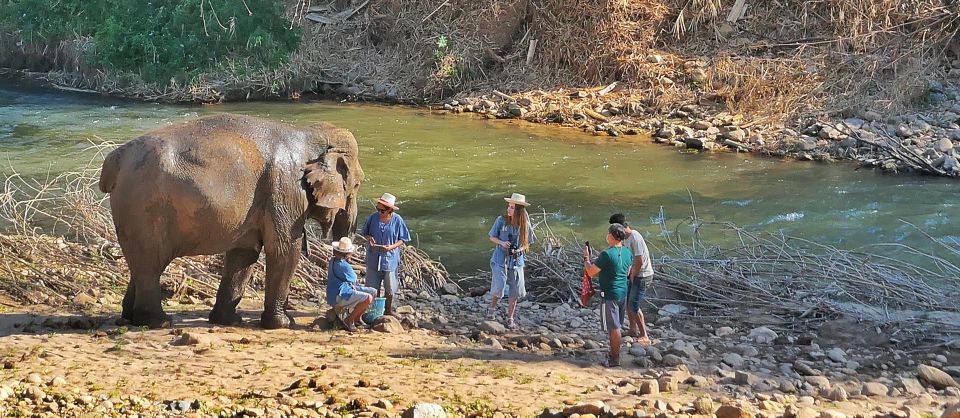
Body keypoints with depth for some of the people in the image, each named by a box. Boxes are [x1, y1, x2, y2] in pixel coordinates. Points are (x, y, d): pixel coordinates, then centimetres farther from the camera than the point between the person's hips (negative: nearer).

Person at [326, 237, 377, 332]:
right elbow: (353, 278, -7)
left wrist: (352, 285, 7)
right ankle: (349, 320, -12)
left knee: (373, 292, 10)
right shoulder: (342, 265, -23)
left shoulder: (333, 260, 9)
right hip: (338, 297, -11)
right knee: (368, 298, -28)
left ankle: (357, 318, 17)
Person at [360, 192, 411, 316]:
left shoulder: (397, 220, -12)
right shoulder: (373, 217, -8)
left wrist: (391, 247, -21)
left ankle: (388, 310, 31)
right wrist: (369, 238, -16)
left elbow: (402, 240, -4)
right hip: (373, 258, 1)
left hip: (390, 258, -1)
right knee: (373, 287, 10)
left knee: (390, 288, 11)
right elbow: (364, 233, 6)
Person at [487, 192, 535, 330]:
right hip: (500, 259, -2)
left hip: (516, 260, 2)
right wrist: (501, 243, -16)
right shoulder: (501, 220, -7)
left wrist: (519, 250, -15)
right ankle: (492, 308, 17)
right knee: (499, 287, -13)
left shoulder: (525, 224, -3)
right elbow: (492, 237, 3)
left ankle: (510, 319, 19)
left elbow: (527, 243, 6)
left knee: (515, 291, 3)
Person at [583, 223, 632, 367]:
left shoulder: (607, 254, -23)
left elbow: (591, 272, -16)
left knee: (614, 328, 0)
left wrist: (586, 258, 0)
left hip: (610, 295, -8)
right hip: (623, 293, 8)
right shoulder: (627, 252, 2)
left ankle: (615, 359, 8)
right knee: (616, 325, 19)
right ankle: (614, 351, 30)